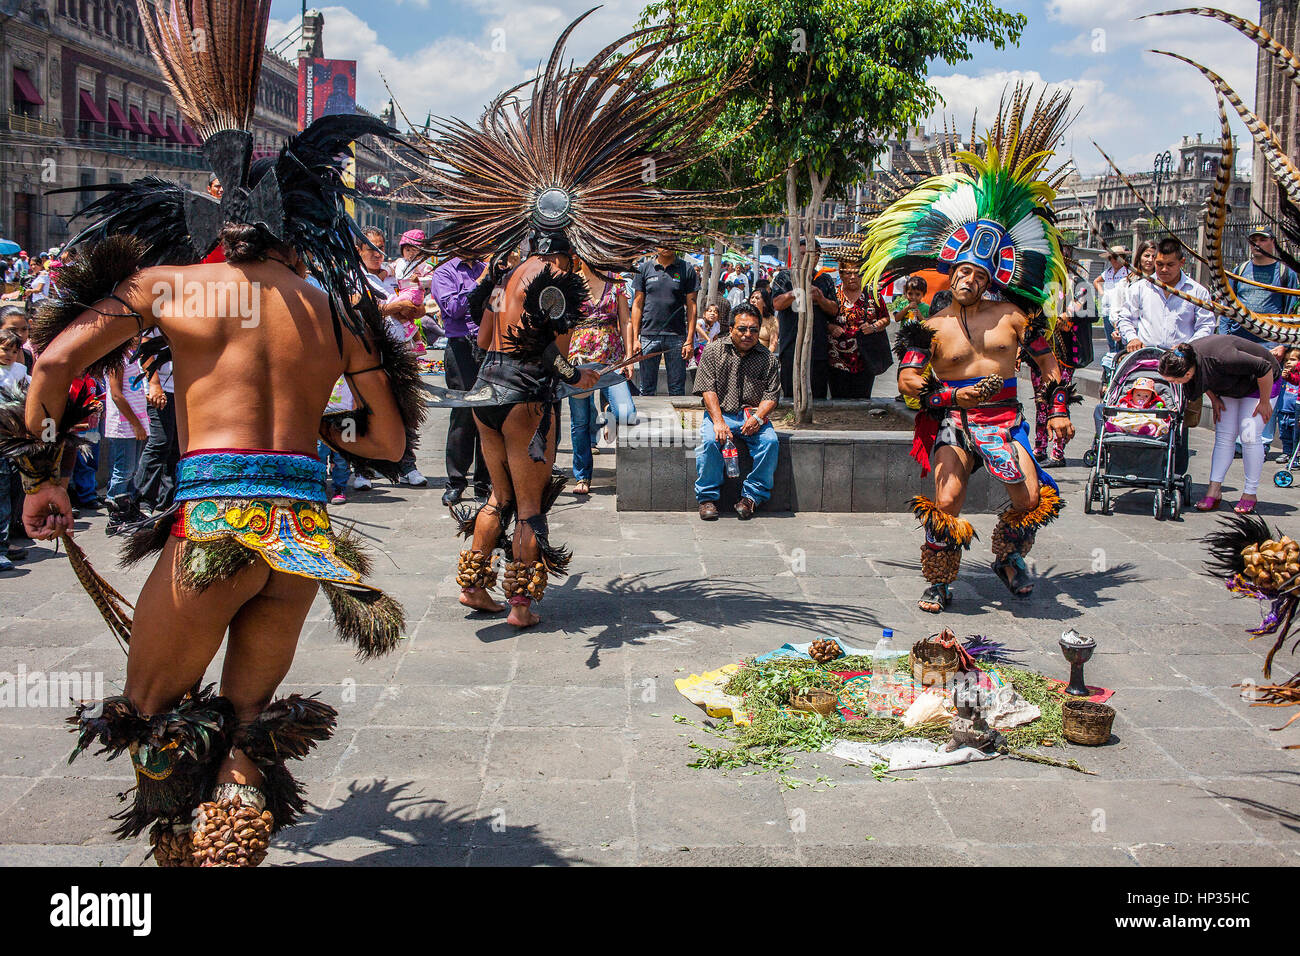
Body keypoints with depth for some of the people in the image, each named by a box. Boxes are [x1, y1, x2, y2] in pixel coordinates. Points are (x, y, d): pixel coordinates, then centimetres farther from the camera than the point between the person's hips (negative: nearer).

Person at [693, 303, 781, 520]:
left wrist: (757, 418, -19)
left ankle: (751, 495, -14)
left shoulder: (768, 359, 8)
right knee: (709, 441, -31)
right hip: (720, 413, -1)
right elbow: (708, 390, -4)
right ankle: (708, 497, -15)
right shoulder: (713, 350, 4)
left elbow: (771, 395, 2)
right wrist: (719, 421, -18)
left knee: (770, 441, -27)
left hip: (753, 416, 1)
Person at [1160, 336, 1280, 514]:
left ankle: (1250, 494, -4)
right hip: (1230, 387, 6)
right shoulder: (1185, 358, -22)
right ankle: (1214, 490, -3)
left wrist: (1264, 402, -22)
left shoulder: (1219, 359, -44)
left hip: (1260, 382, -6)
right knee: (1224, 436, -2)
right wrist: (1213, 398, -3)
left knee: (1249, 436, -13)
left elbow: (1265, 368, -32)